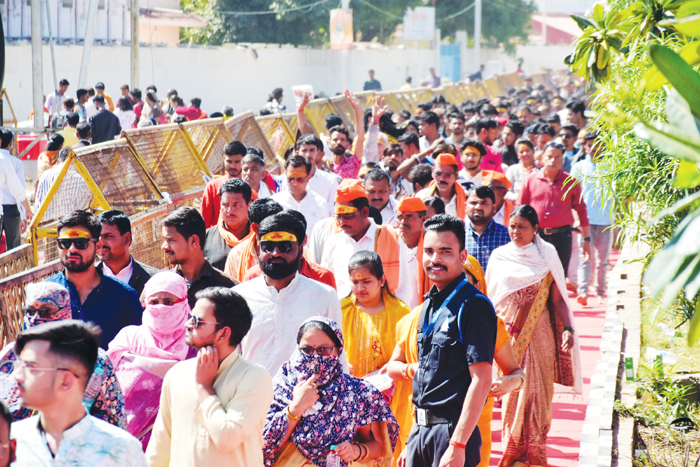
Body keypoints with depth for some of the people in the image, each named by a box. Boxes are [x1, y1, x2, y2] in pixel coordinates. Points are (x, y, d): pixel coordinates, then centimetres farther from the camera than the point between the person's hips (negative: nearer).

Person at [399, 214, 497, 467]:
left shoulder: (473, 306, -12)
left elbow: (481, 380, -17)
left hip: (453, 430, -7)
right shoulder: (430, 305, 12)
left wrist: (458, 445, -22)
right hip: (422, 429, 7)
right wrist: (412, 442, 17)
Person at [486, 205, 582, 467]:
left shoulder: (546, 256, 1)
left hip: (538, 335, -1)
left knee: (536, 392, -2)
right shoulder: (499, 256, 6)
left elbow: (558, 298, 0)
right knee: (511, 393, 1)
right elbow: (490, 298, 13)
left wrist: (568, 330, -11)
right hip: (507, 334, 1)